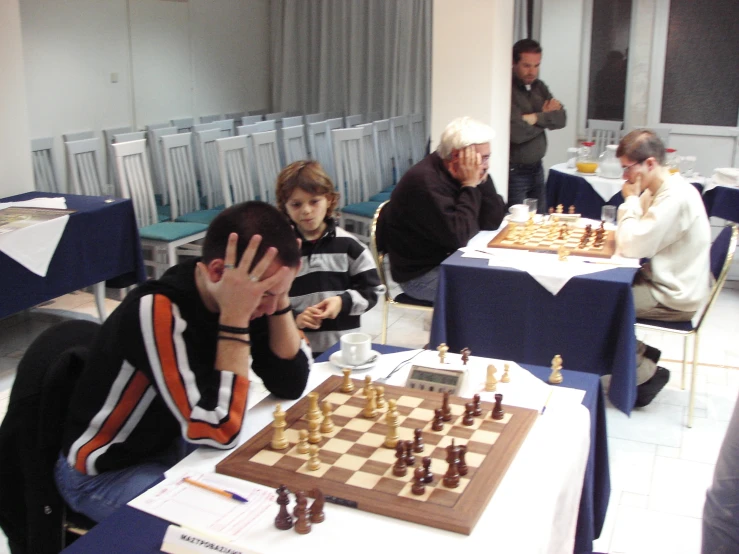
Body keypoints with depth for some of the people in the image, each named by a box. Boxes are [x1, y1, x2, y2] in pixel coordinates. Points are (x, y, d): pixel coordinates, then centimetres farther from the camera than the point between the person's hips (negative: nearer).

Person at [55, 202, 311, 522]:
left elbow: (290, 386, -11)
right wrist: (234, 316, -37)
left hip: (174, 442, 7)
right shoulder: (157, 312, -33)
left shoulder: (233, 301, -12)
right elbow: (220, 433, -33)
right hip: (106, 471, -6)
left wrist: (280, 297, -21)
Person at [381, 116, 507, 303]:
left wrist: (482, 179, -12)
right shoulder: (424, 181, -26)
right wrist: (470, 186, -23)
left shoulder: (459, 174, 0)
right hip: (421, 274, -9)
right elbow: (457, 236, -29)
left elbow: (492, 222, -1)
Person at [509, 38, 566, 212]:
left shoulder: (539, 87, 11)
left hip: (537, 168, 8)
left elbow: (561, 118, 3)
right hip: (514, 172, -8)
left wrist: (537, 117, -17)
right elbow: (517, 133, -23)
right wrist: (547, 117, -5)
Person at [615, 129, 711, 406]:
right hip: (664, 282, 10)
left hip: (675, 298, -10)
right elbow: (639, 239, 9)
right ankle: (640, 354, 18)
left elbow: (631, 247, -27)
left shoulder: (676, 197, -25)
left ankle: (644, 373, 4)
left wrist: (631, 200, -17)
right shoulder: (657, 190, 6)